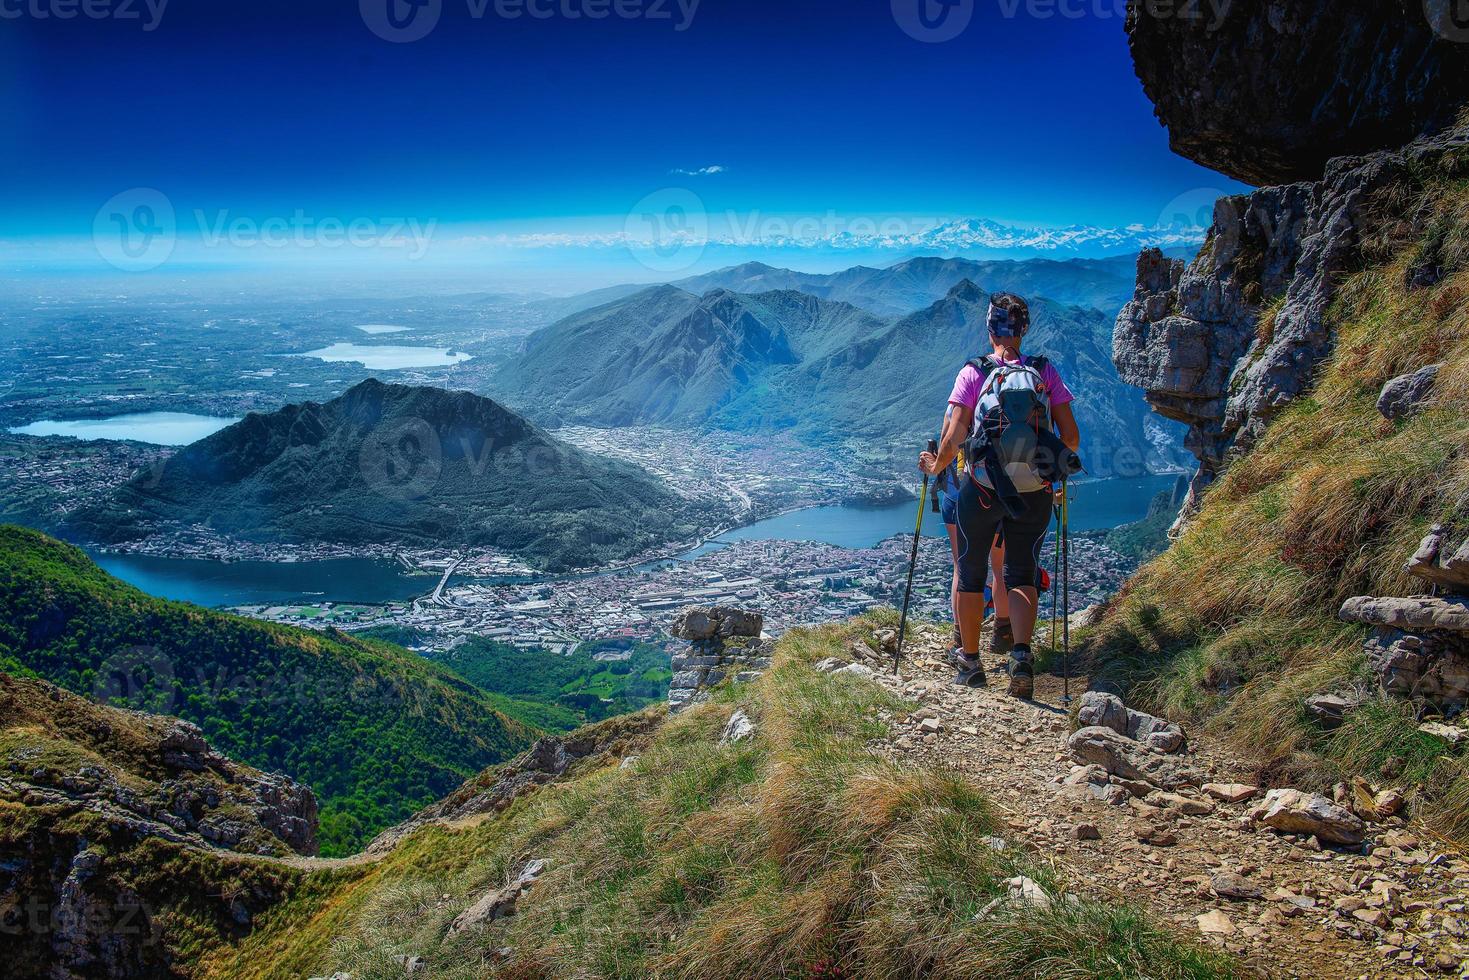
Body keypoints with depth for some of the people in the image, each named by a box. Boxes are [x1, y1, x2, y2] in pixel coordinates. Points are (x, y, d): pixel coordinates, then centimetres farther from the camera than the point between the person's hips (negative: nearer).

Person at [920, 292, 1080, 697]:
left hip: (981, 491, -1)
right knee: (1022, 576, 14)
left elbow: (953, 439, -10)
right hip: (1035, 493, 2)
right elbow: (1071, 438, 0)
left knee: (971, 574, 16)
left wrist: (935, 465, 9)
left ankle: (970, 659, 24)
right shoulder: (1046, 372, 1)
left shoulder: (974, 373, -5)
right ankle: (1021, 654, -6)